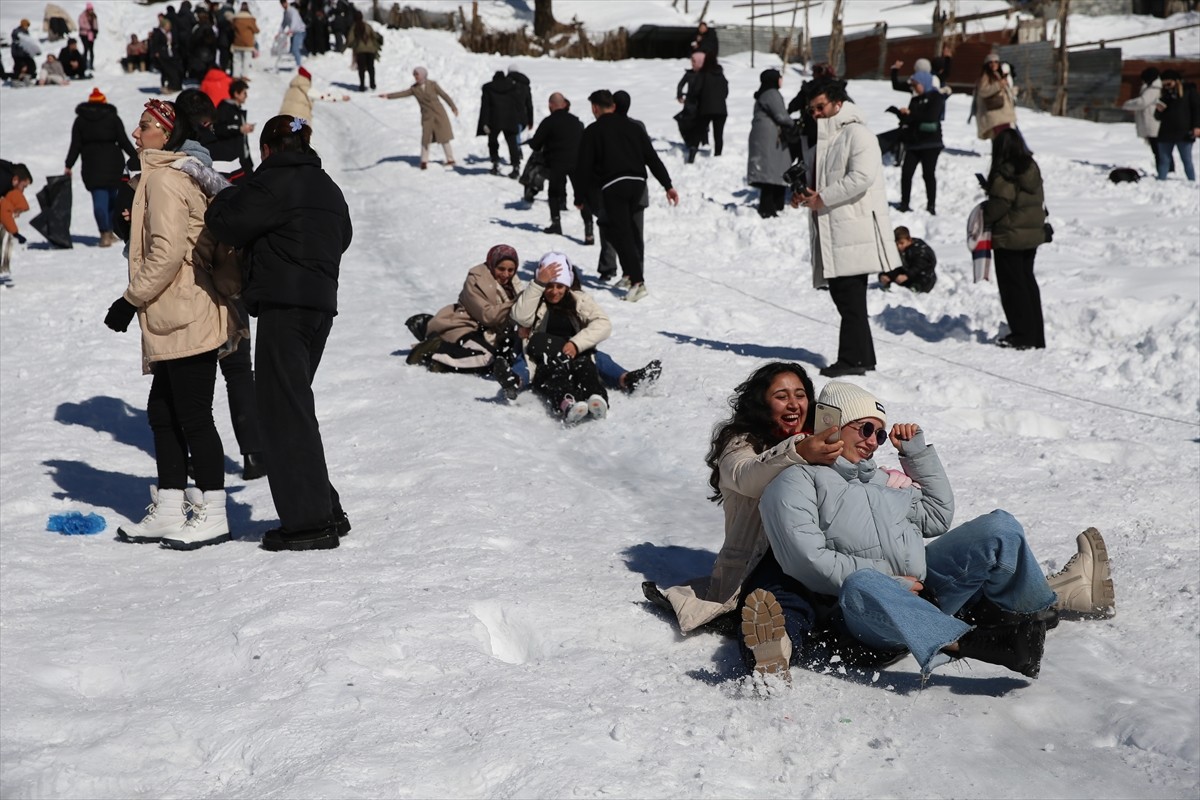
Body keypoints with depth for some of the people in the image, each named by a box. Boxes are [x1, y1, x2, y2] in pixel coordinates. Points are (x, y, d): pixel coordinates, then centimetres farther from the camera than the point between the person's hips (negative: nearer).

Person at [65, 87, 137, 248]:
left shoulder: (80, 120, 5)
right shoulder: (112, 118, 1)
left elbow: (75, 145, 2)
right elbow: (124, 141, -1)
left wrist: (69, 165, 8)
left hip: (91, 165, 0)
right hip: (113, 162, 0)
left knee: (99, 199, -3)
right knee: (112, 196, 14)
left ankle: (105, 233, -16)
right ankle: (110, 231, 16)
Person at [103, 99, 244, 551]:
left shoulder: (164, 179, -13)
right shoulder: (185, 175, 16)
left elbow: (166, 253, -21)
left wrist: (132, 299, -12)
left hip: (184, 322, -10)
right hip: (178, 324, 10)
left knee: (193, 416, -3)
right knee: (163, 413, 14)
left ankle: (212, 515, 4)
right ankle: (169, 511, 21)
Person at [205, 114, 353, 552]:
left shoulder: (273, 182, -10)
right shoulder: (328, 187, 17)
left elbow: (225, 222, -12)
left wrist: (228, 195, 8)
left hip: (284, 306, -9)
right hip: (322, 304, 9)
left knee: (283, 410, -4)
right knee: (296, 406, 17)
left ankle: (308, 521, -4)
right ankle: (325, 511, 19)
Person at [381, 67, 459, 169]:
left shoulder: (432, 84, -4)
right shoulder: (414, 89, 0)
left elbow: (444, 95, 1)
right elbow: (402, 93, -10)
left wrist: (453, 107, 5)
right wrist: (388, 96, -24)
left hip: (439, 115, -1)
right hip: (427, 116, 1)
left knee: (444, 138, 2)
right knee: (426, 139, -5)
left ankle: (450, 159, 15)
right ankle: (424, 161, 9)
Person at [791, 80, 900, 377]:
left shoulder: (857, 134, -6)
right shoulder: (821, 139, 23)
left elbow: (861, 177, -19)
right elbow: (814, 176, 32)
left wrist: (822, 199, -16)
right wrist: (801, 193, 9)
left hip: (854, 227, -9)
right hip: (830, 230, 9)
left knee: (850, 297, -10)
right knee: (841, 294, 10)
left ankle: (852, 359, -7)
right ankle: (864, 357, 17)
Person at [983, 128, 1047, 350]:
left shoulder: (1004, 173, -18)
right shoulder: (1032, 168, 7)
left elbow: (999, 204, -21)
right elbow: (1039, 200, 12)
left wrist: (984, 217, -5)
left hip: (1008, 237, -8)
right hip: (1032, 234, 8)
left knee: (1012, 286, 1)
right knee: (1028, 282, 15)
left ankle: (1022, 336, 2)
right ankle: (1036, 336, 18)